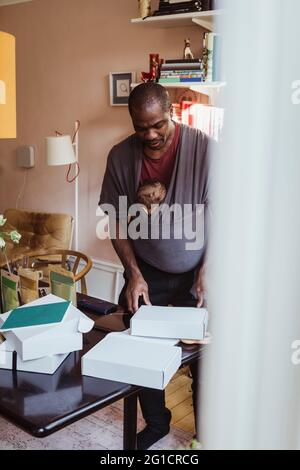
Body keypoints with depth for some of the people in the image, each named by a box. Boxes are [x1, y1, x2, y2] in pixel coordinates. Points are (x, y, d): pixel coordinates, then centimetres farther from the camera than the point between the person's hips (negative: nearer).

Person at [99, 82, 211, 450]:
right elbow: (118, 221, -2)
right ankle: (155, 422, 35)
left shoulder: (203, 148, -17)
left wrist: (207, 271, -18)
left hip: (195, 272, -2)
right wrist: (134, 273, -11)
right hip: (145, 271, 3)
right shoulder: (120, 157, -8)